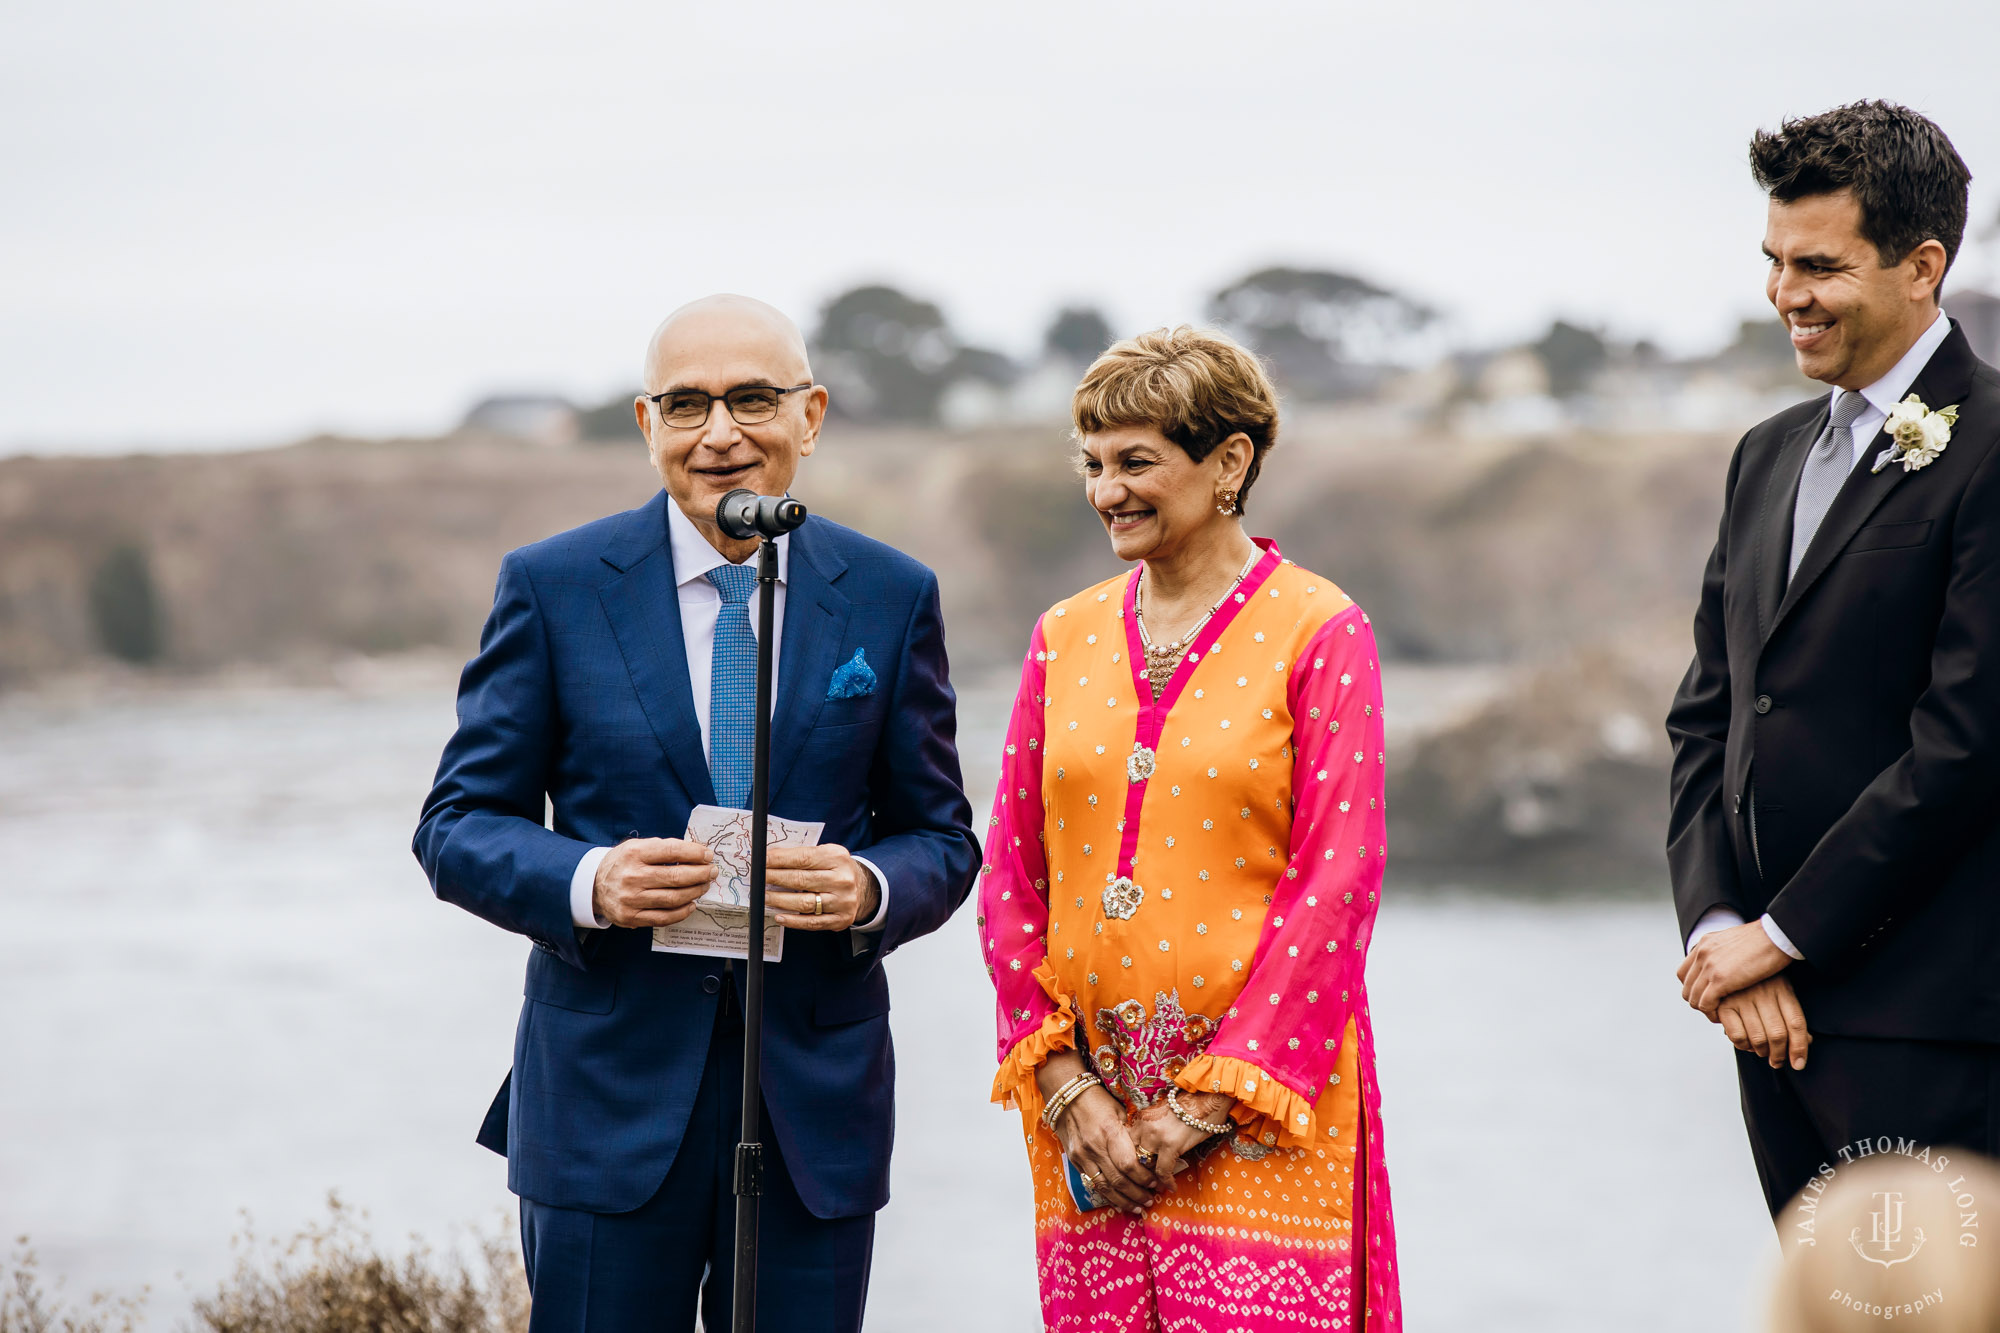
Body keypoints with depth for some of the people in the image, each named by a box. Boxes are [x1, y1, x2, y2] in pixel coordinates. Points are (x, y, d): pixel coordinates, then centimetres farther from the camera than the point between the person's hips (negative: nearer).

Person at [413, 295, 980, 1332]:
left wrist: (870, 889, -13)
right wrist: (589, 883, -18)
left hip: (817, 1105, 2)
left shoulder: (892, 596, 6)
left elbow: (941, 838, 10)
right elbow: (458, 828, 2)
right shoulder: (552, 586, 1)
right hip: (611, 1101, -1)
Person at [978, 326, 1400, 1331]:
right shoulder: (1065, 638, 11)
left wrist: (1206, 1106, -12)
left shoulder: (1321, 633, -3)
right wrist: (1065, 1087, -2)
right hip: (1088, 1111, 4)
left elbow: (1337, 881, -8)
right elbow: (1010, 875, 10)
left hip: (1261, 1110, -4)